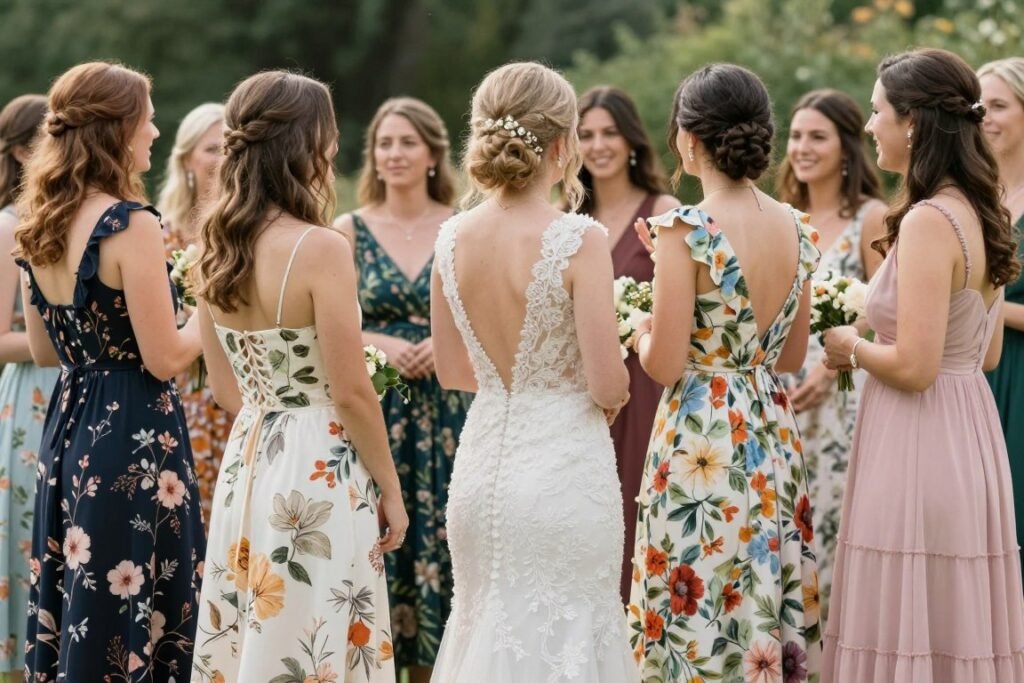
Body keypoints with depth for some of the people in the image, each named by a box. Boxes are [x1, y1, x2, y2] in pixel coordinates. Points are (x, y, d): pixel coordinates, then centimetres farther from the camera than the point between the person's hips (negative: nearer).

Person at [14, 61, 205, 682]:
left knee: (75, 613, 15)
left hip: (69, 427, 8)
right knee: (134, 619, -1)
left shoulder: (38, 227, 7)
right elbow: (164, 358, -17)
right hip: (133, 439, -8)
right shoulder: (132, 225, -17)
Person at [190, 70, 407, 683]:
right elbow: (352, 393, -15)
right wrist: (391, 488, -5)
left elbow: (226, 387, 12)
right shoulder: (320, 248, -17)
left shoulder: (217, 249, 4)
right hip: (318, 473, -7)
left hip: (246, 462, 7)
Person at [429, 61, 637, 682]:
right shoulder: (579, 239, -16)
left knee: (486, 626, 17)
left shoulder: (454, 238, 0)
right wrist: (616, 388, 5)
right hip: (563, 465, -5)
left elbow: (452, 371, 11)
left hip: (482, 463, 5)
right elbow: (608, 385, -16)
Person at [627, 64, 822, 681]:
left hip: (704, 443, -7)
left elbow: (665, 365, -16)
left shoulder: (688, 231, -16)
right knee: (768, 622, 14)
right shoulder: (797, 229, 4)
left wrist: (642, 334, 5)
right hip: (775, 435, 7)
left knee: (703, 631, 2)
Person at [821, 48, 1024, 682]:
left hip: (919, 446, -9)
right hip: (971, 438, 9)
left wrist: (854, 348, -3)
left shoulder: (928, 220, -17)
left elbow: (914, 367, -22)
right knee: (959, 631, 13)